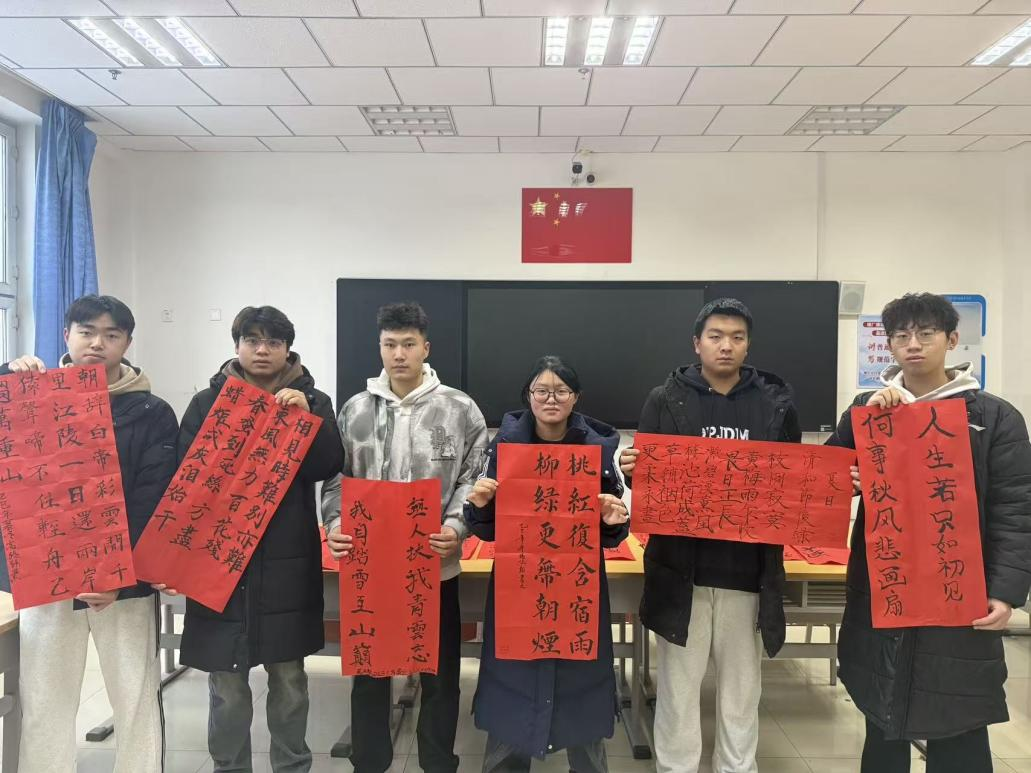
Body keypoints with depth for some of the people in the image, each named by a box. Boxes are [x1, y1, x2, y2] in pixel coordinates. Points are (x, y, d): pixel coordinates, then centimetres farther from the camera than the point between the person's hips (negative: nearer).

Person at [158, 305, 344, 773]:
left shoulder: (311, 401, 6)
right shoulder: (208, 402, 6)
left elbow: (327, 468, -5)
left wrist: (305, 416, -18)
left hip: (287, 565, 0)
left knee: (289, 678, 10)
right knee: (226, 685, 7)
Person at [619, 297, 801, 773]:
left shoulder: (776, 404, 5)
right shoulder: (665, 401, 2)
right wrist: (631, 470, -19)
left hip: (748, 571, 1)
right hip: (680, 569, -1)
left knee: (741, 690, 16)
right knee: (678, 689, 10)